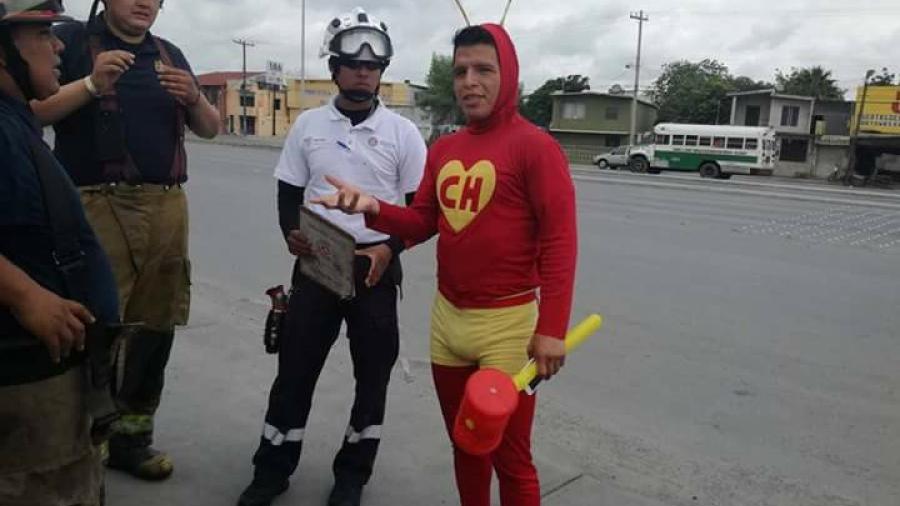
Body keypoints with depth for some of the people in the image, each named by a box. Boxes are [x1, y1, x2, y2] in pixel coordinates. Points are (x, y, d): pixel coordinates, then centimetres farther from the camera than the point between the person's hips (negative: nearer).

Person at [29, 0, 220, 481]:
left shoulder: (170, 55, 18)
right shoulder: (72, 39, 4)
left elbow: (210, 128, 18)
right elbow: (31, 111, -5)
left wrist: (193, 98, -2)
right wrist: (91, 83, -17)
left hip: (167, 208, 5)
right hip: (98, 207, -5)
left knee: (154, 327, 6)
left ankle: (131, 433, 17)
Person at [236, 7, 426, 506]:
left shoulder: (403, 132, -1)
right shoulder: (308, 125, 5)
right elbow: (289, 193, 9)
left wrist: (389, 248, -15)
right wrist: (292, 234, -12)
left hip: (376, 268, -1)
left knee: (373, 372, 7)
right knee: (295, 367, 7)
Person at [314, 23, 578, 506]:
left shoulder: (534, 146, -11)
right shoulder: (442, 149, 10)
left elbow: (559, 240, -15)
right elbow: (421, 224, 12)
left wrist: (551, 329, -21)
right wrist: (373, 207, -8)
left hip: (506, 323, -6)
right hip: (446, 317, 7)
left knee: (510, 457, 6)